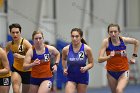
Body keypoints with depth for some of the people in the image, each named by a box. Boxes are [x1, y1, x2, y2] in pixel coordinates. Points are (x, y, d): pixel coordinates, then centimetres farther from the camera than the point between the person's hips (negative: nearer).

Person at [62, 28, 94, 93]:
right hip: (71, 77, 0)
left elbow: (91, 63, -2)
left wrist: (85, 68, -22)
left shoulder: (87, 49, -15)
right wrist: (65, 68, -2)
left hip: (82, 77, 0)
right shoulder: (66, 49, -11)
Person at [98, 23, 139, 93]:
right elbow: (100, 60, -19)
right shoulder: (106, 42, -15)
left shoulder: (123, 40, -11)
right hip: (111, 72, 1)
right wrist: (109, 56, -36)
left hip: (123, 72, -1)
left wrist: (134, 57, 9)